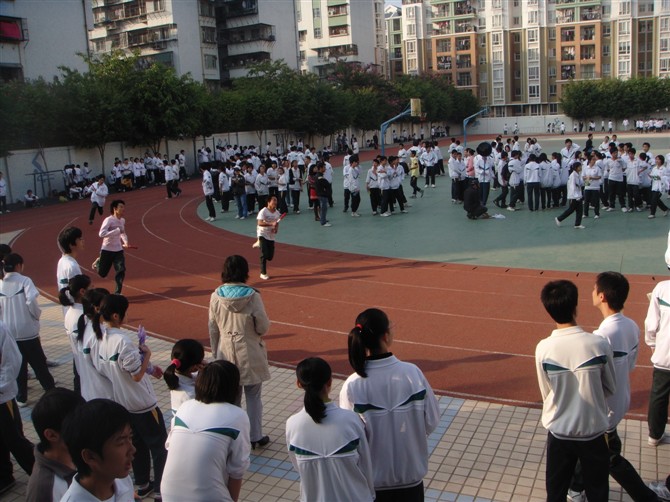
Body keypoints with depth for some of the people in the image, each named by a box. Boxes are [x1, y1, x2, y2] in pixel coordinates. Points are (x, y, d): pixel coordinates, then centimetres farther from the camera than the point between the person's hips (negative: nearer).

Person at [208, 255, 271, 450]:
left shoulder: (216, 296, -8)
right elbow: (263, 327, -12)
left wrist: (215, 352, 14)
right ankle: (255, 437, 22)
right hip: (250, 354, -3)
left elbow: (213, 329, 1)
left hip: (226, 353, 3)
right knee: (253, 396, 13)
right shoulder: (252, 296, -18)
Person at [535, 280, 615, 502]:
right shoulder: (599, 344, -18)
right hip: (593, 431, 0)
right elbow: (610, 388, -2)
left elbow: (546, 394, -4)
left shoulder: (543, 348, -17)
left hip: (559, 432, 0)